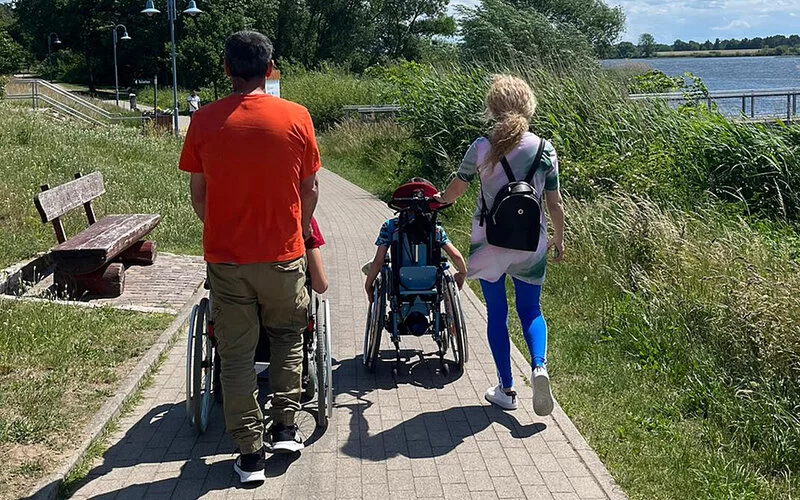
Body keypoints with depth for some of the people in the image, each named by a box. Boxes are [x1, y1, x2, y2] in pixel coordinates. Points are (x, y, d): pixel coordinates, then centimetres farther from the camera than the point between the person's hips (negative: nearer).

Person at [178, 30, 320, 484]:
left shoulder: (205, 121, -5)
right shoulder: (295, 117, -6)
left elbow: (198, 195, 2)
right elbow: (310, 190, 2)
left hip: (226, 257, 0)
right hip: (283, 254, 0)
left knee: (237, 354, 9)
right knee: (287, 336, 23)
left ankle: (250, 454, 13)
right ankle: (286, 426, 21)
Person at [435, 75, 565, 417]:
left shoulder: (481, 148, -8)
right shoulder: (544, 150, -4)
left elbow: (455, 190, 6)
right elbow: (555, 203, 1)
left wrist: (438, 199, 28)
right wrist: (559, 239, 17)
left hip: (489, 244, -1)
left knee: (497, 314, 11)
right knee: (530, 310, 16)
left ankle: (506, 389, 16)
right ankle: (539, 366, -10)